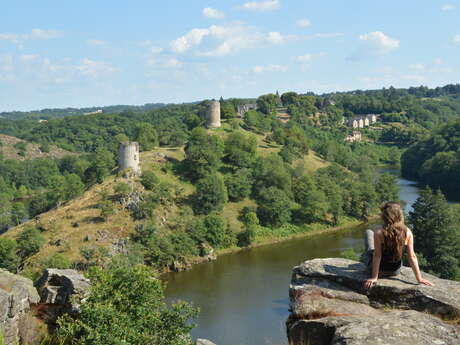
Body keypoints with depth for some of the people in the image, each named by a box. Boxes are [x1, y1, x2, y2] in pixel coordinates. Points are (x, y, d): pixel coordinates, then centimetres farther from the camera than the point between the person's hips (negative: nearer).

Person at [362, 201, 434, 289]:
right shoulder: (407, 233, -19)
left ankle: (366, 256, 43)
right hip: (395, 271, 3)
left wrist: (374, 277, -15)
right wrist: (419, 278, -8)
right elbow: (412, 257, -16)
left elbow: (377, 256, -23)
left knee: (369, 232, 18)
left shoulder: (379, 233, -28)